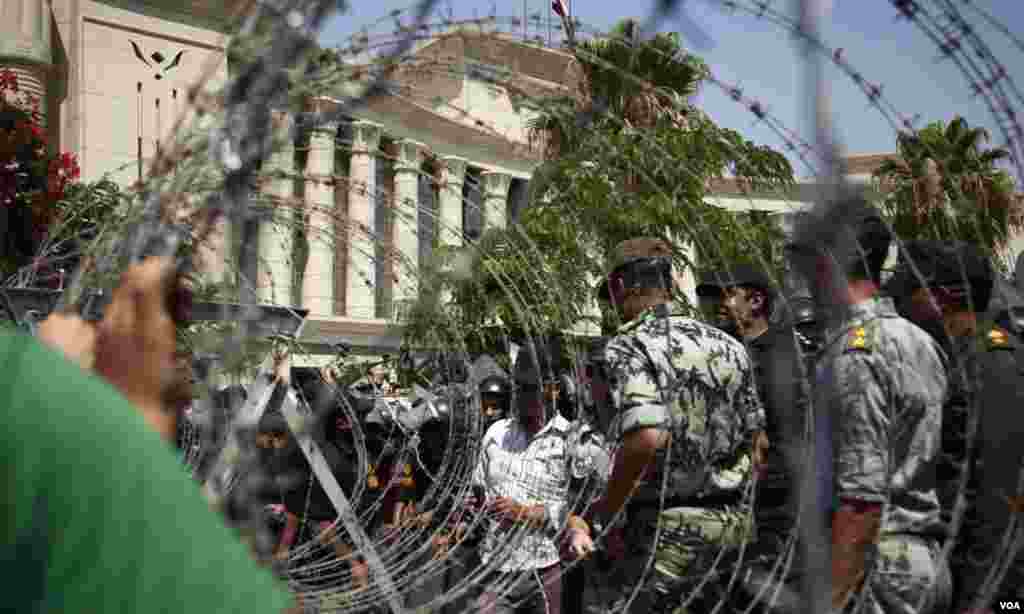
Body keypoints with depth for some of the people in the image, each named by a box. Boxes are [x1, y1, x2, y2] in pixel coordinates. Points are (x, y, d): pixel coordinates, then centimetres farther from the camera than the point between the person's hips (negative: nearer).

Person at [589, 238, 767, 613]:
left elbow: (647, 437, -26)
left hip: (669, 526, -7)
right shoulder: (725, 344, 12)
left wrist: (605, 512, -15)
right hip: (732, 520, 7)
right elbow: (756, 443, 16)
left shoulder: (629, 348, -10)